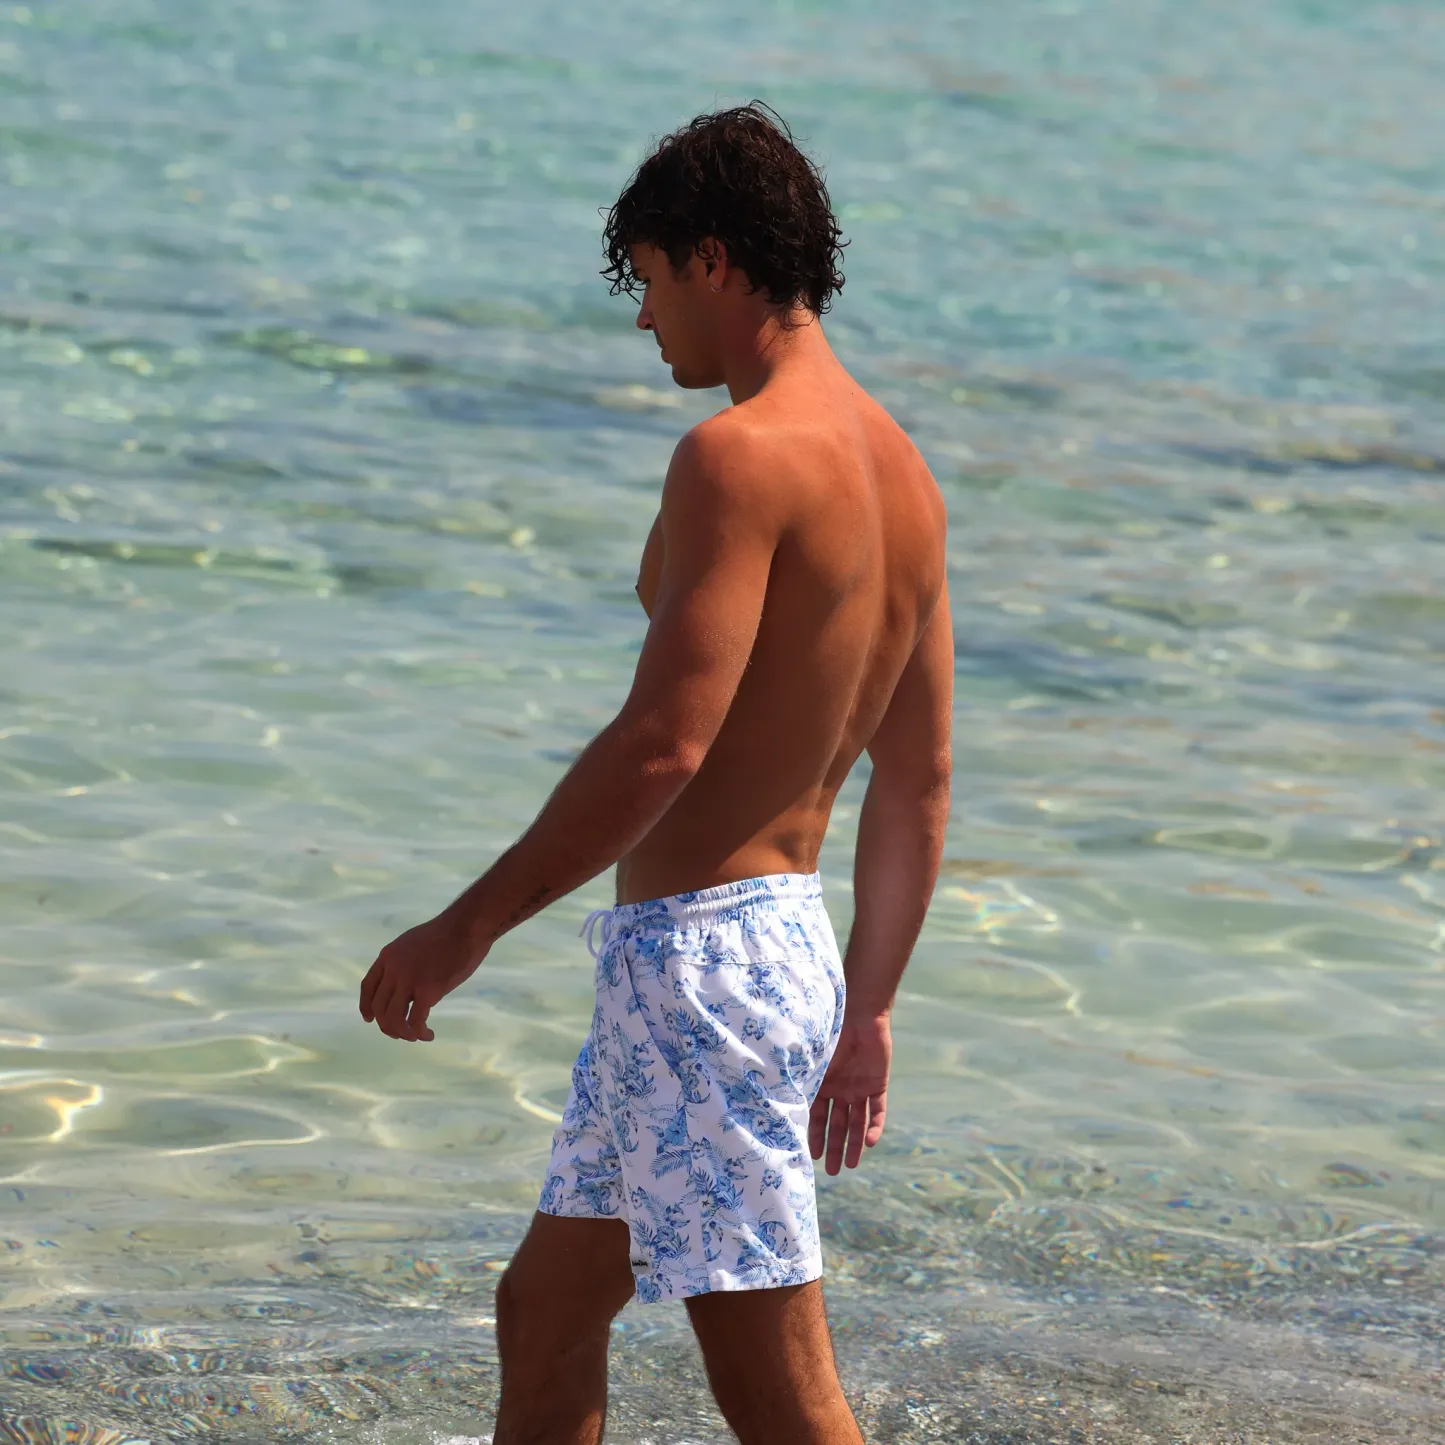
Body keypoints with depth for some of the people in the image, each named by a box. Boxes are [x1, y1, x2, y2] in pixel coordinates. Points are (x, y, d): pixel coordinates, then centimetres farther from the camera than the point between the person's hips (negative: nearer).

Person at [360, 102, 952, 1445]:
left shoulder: (740, 455, -17)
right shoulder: (898, 469, 12)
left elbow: (662, 746, -24)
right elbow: (916, 786, 16)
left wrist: (463, 929, -15)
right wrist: (864, 1015, 21)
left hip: (700, 951, -10)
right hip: (789, 942, 10)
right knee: (543, 1314, 21)